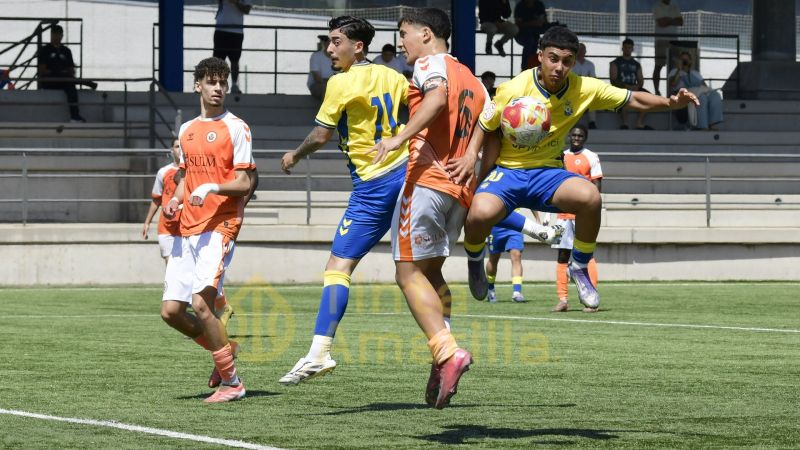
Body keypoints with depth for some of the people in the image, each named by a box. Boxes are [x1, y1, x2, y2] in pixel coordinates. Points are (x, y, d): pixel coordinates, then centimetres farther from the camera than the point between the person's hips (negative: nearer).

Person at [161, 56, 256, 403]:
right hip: (187, 229, 7)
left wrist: (213, 187, -24)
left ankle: (231, 381, -8)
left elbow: (245, 183, -7)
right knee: (171, 311, 1)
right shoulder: (187, 130, 17)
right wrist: (175, 200, 8)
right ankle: (223, 349, 25)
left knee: (201, 303, -20)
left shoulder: (235, 128, -3)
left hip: (219, 226, -7)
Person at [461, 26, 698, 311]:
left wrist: (670, 103, -16)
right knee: (481, 213, -36)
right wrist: (486, 177, -12)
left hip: (548, 172, 3)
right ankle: (474, 260, 4)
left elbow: (633, 100, 1)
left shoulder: (584, 89, -5)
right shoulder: (514, 90, -15)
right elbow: (486, 130, -4)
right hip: (507, 170, -3)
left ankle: (579, 267, -3)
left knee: (590, 196, -31)